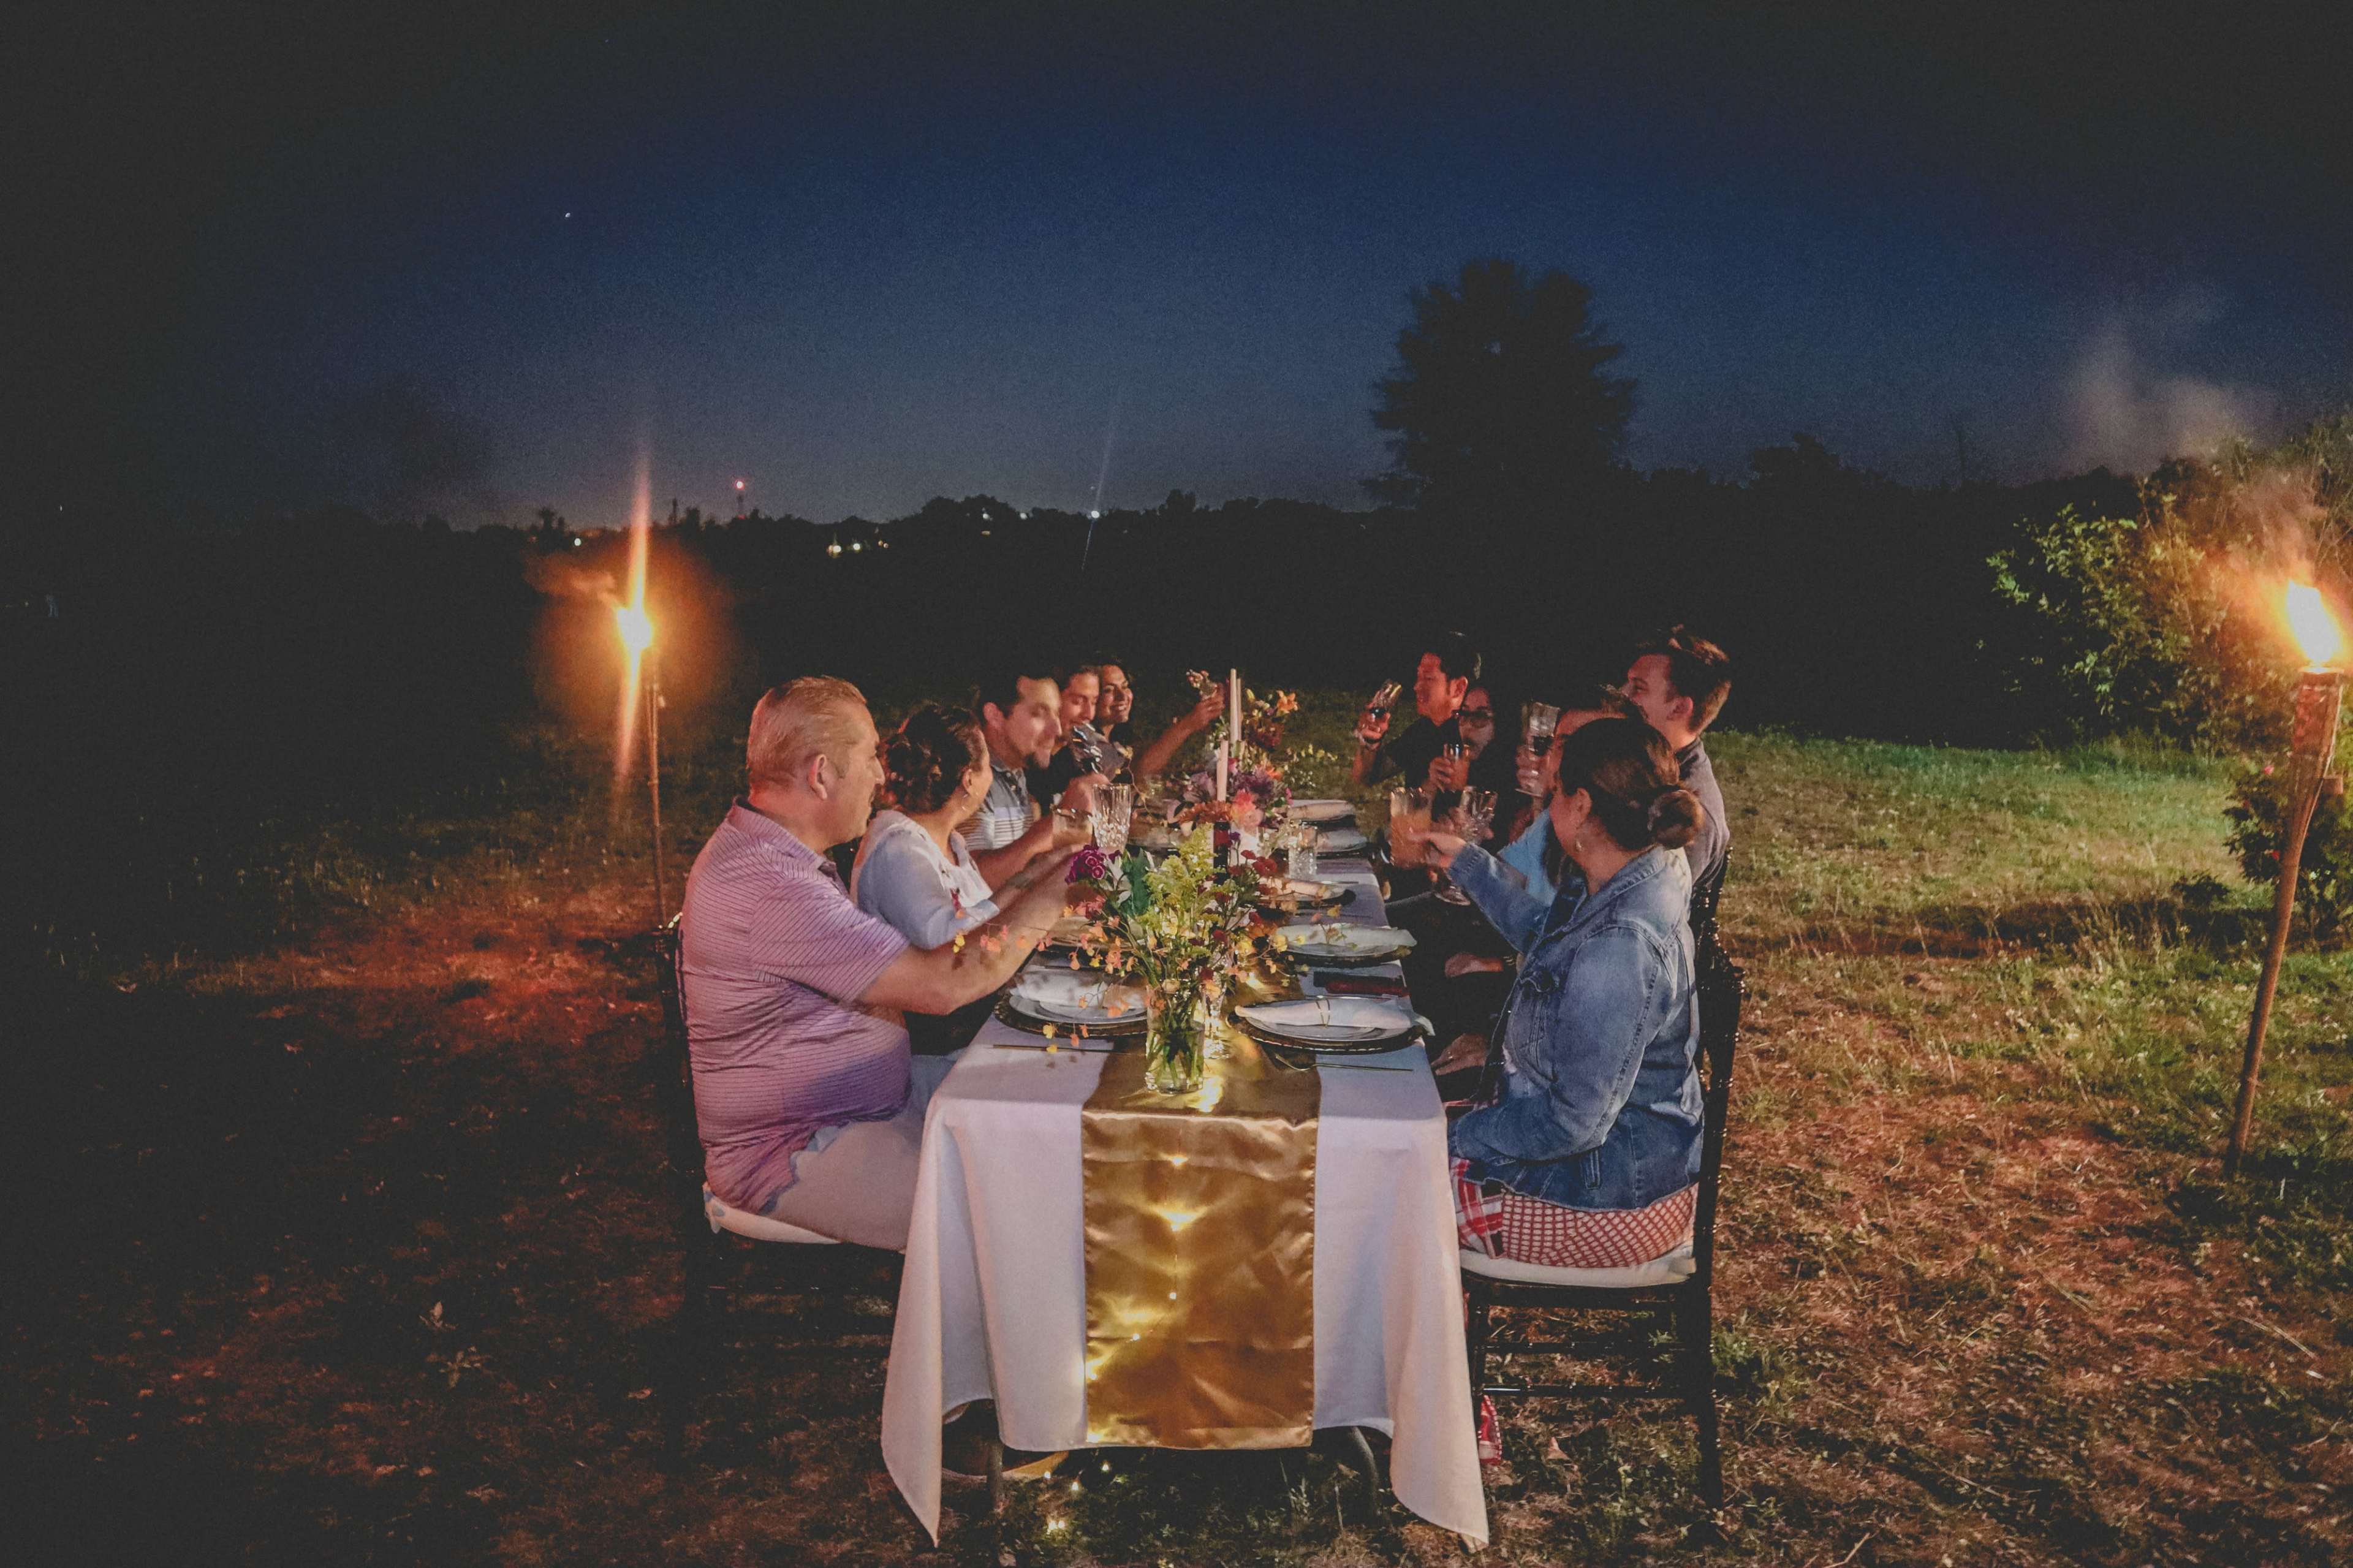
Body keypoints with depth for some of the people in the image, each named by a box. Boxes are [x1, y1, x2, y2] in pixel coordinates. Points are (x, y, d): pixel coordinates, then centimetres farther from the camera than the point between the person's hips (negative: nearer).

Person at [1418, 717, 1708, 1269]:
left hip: (1613, 1200, -9)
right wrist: (1466, 862, 25)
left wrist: (1461, 1137, -17)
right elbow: (1543, 931, 21)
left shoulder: (1618, 949, -34)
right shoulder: (1640, 880, -3)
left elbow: (1574, 1122, -29)